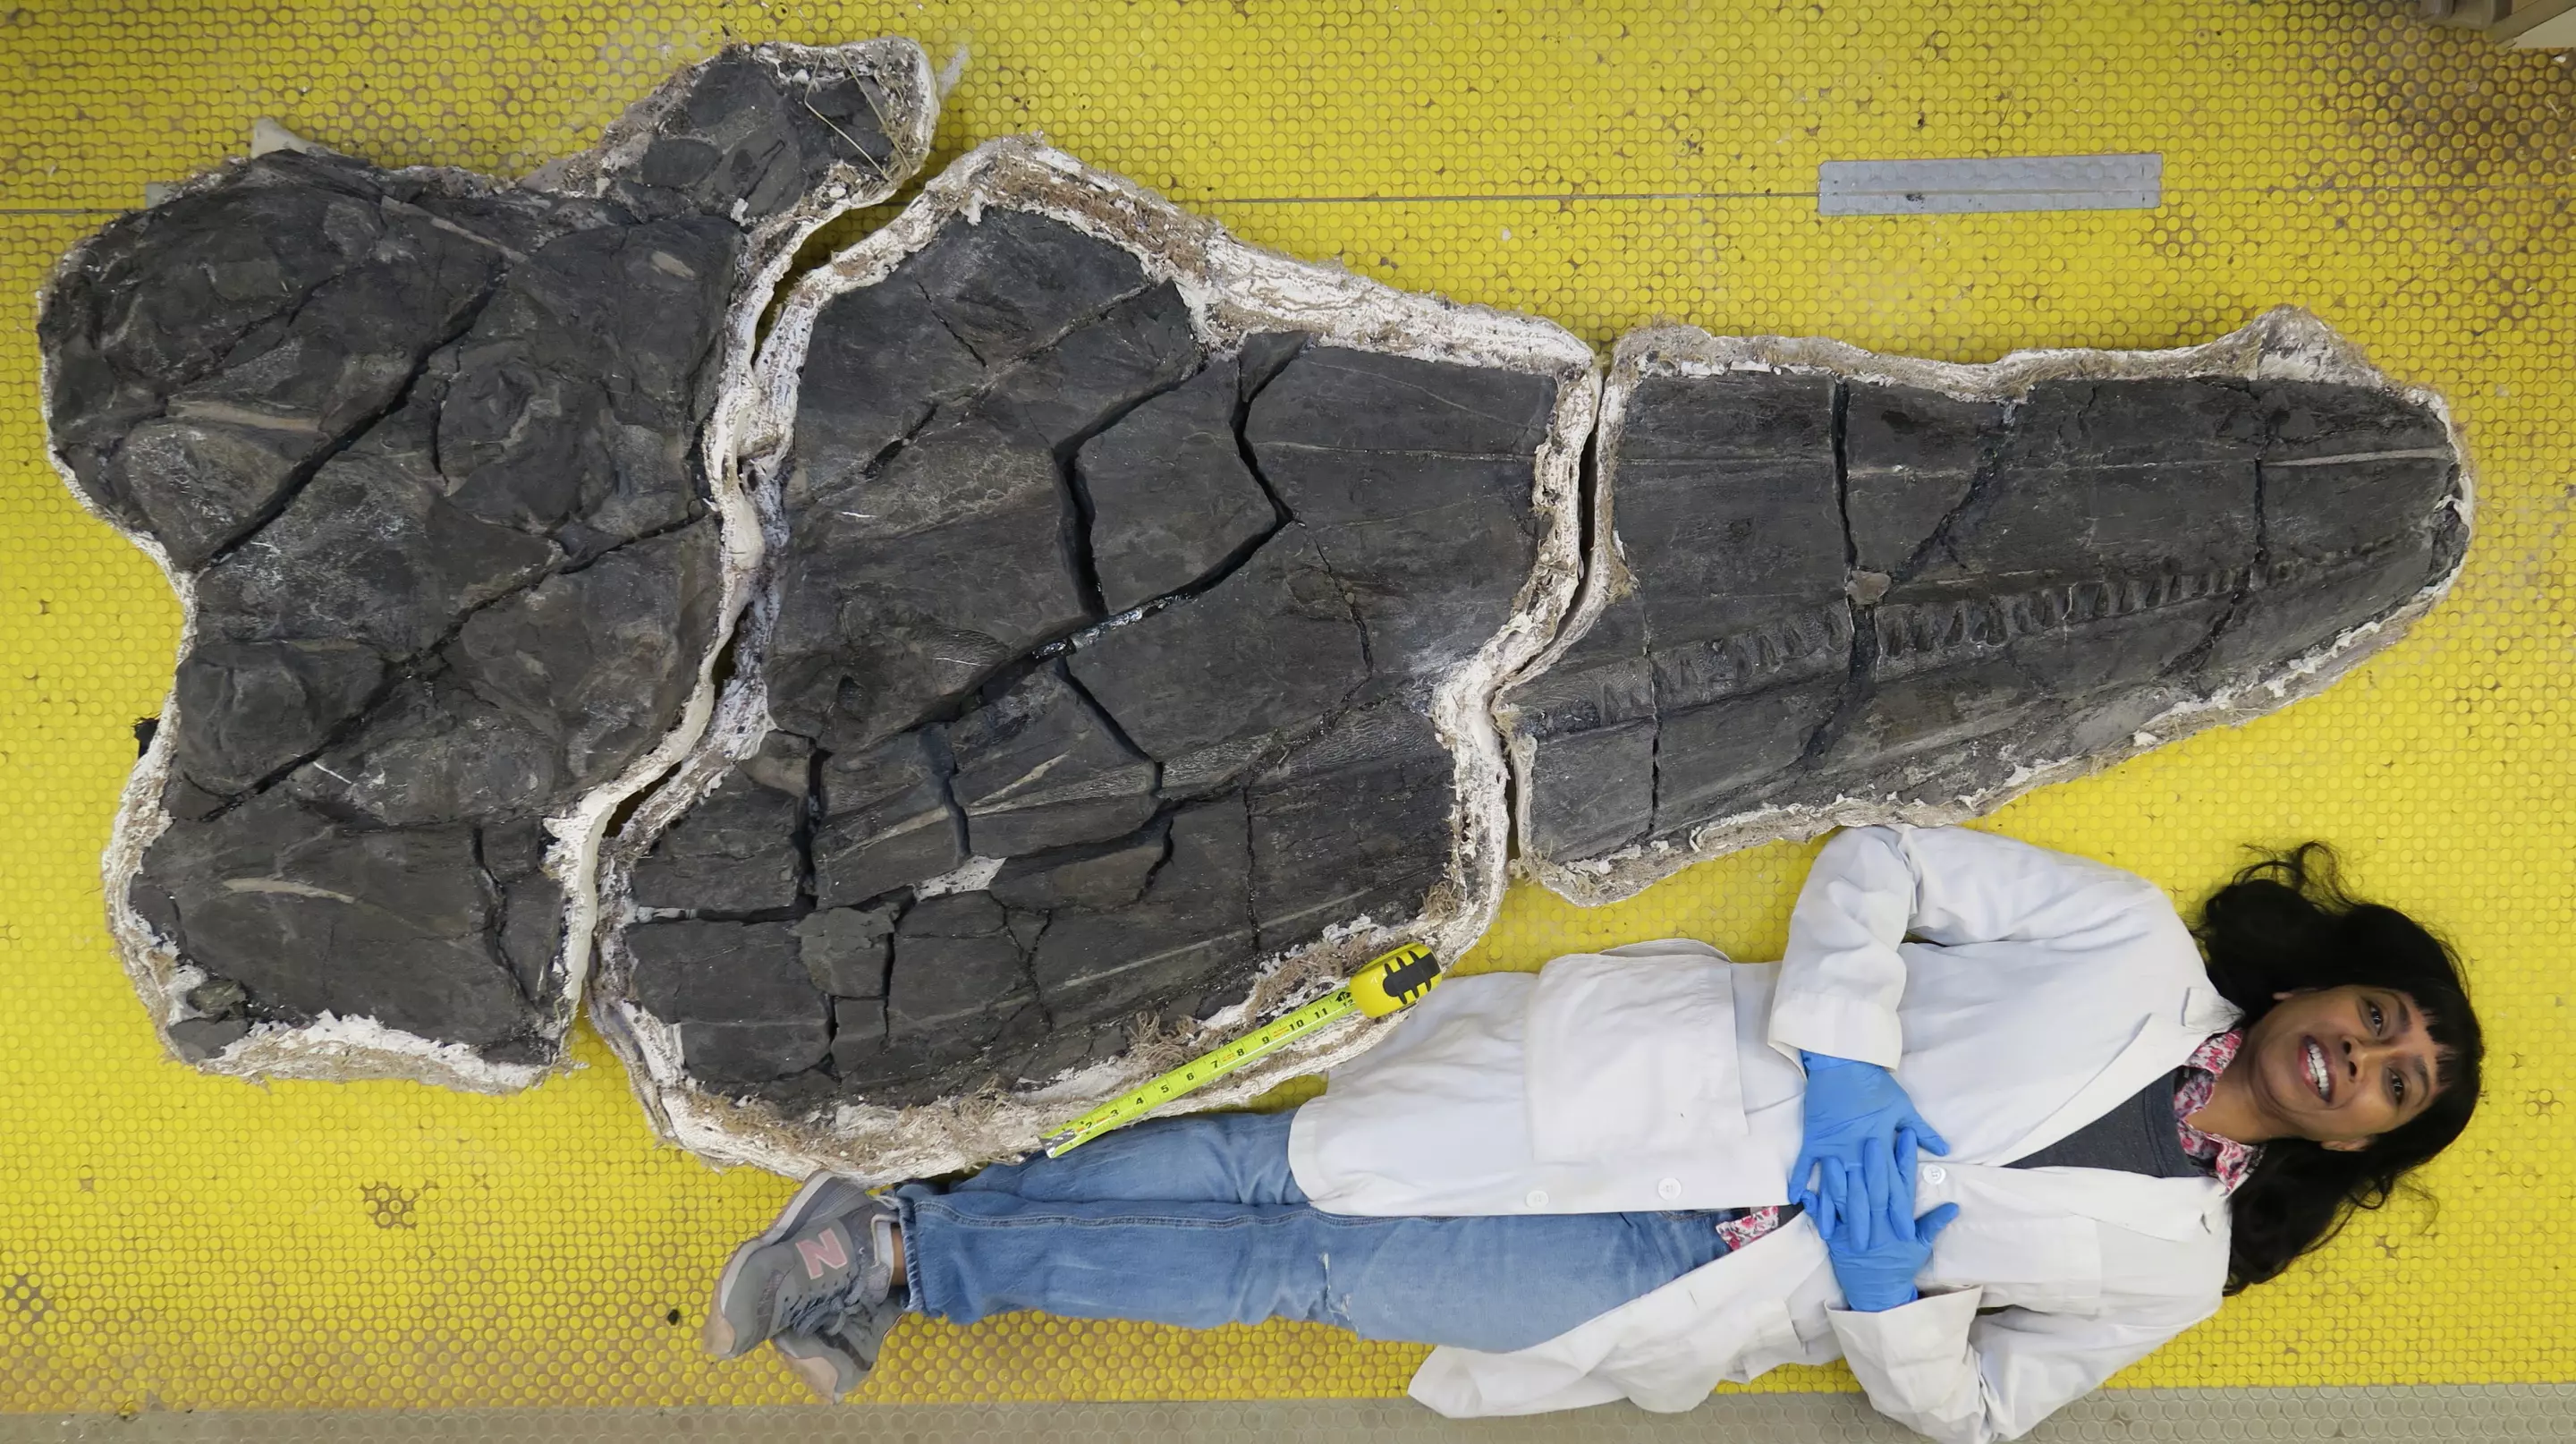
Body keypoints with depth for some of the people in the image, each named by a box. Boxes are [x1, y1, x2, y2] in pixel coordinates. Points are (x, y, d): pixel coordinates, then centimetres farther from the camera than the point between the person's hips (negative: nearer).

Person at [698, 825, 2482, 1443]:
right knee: (1283, 1160, -10)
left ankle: (903, 1250, 4)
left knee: (1295, 1266, -5)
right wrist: (1842, 1053, -17)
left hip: (1676, 1292, 1)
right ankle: (907, 1234, 4)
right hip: (1670, 1083, 0)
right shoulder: (2136, 946, 3)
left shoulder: (2173, 1258, 10)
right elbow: (1876, 861, -1)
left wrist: (1888, 1290, -10)